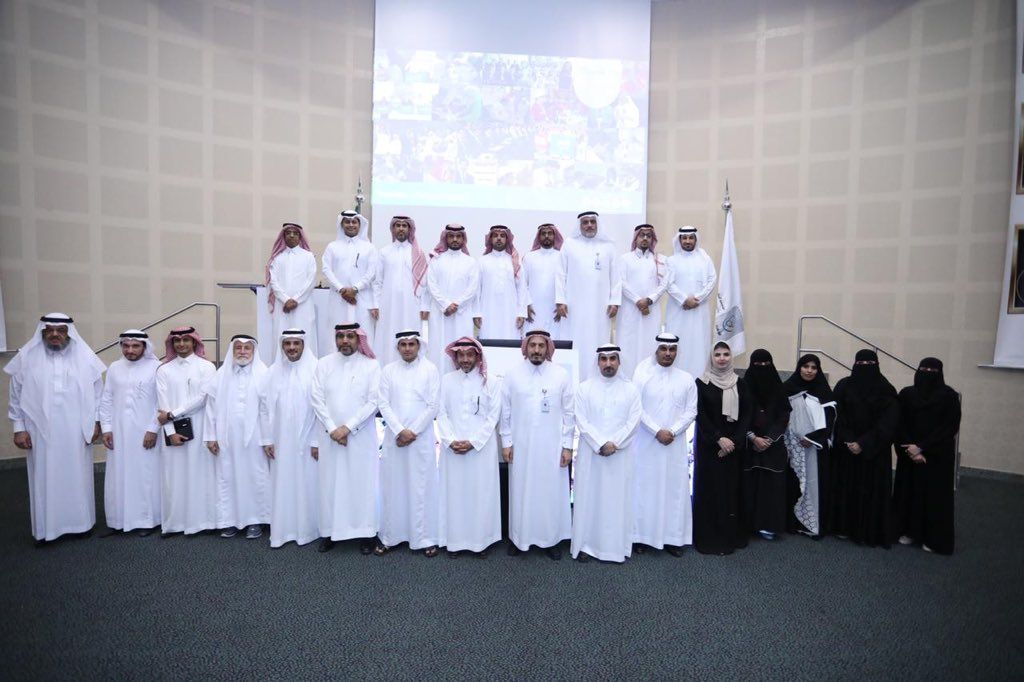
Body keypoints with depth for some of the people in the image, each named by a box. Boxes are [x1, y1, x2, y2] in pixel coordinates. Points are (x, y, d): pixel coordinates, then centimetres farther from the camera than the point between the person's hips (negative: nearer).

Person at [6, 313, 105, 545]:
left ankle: (81, 522, 22)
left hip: (76, 433, 0)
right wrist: (18, 428, -1)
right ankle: (46, 528, 18)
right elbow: (16, 396, 3)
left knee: (78, 477, 9)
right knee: (45, 480, 6)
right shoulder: (26, 358, 0)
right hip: (41, 433, 0)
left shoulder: (85, 357, 1)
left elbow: (97, 393, 5)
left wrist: (96, 422, 2)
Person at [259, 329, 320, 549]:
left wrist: (317, 441, -10)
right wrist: (266, 439, 2)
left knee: (306, 484, 4)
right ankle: (282, 531, 19)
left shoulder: (314, 369, -6)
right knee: (282, 485, 7)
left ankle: (307, 529, 18)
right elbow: (265, 406, 6)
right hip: (281, 441, 3)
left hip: (306, 440, -3)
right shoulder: (274, 371, 5)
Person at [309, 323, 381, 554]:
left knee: (363, 483, 2)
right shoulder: (324, 364, 5)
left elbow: (373, 402, -7)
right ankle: (329, 532, 18)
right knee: (330, 483, 5)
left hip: (361, 436, -2)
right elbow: (317, 399, 0)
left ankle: (365, 533, 12)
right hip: (330, 435, 2)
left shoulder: (371, 365, -1)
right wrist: (332, 428, -9)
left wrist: (348, 427, -12)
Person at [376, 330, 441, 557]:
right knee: (392, 486, 6)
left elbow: (433, 406, -3)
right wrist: (400, 431, -11)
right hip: (394, 437, 2)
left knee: (422, 487, 1)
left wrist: (413, 432, -8)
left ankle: (425, 538, 11)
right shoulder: (388, 370, 6)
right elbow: (384, 405, 1)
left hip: (422, 438, -2)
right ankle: (388, 536, 18)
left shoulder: (430, 370, 0)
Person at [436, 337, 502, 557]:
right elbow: (441, 413, 2)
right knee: (454, 491, 4)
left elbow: (493, 417, -2)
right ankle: (454, 540, 16)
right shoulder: (446, 380, 5)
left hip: (482, 447, -1)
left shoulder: (489, 382, 1)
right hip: (453, 447, 1)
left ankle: (480, 540, 15)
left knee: (481, 492, 3)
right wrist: (451, 440, -10)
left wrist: (473, 442, -10)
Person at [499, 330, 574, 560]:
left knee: (552, 493, 7)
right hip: (521, 446, 0)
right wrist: (506, 442, 0)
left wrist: (567, 445, -2)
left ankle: (551, 538, 22)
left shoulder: (561, 375, -2)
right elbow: (505, 411, 2)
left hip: (552, 446, 0)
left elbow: (568, 413, 0)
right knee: (521, 492, 9)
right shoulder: (513, 374, -1)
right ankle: (518, 537, 23)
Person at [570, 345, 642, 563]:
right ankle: (585, 544, 13)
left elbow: (633, 421, -3)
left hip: (621, 454, 1)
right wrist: (600, 444, -13)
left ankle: (616, 546, 16)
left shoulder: (630, 389, 4)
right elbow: (581, 420, -5)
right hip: (591, 453, 0)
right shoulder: (585, 388, 1)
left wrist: (614, 443, -13)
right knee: (588, 497, 3)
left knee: (618, 498, 5)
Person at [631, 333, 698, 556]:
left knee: (675, 489, 5)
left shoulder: (687, 379, 5)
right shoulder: (642, 376, -2)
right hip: (647, 443, -2)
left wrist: (672, 431, -11)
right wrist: (657, 431, -13)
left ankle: (673, 538, 14)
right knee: (645, 488, 2)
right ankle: (642, 536, 12)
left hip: (675, 444, 2)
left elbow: (691, 412, 2)